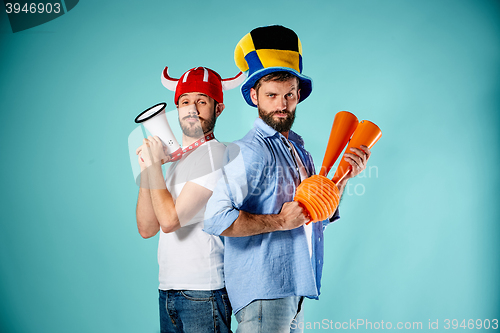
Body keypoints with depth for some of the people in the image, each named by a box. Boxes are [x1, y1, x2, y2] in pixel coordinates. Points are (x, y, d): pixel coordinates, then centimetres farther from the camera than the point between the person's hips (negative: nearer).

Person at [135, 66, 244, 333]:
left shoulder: (216, 154, -11)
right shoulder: (175, 159, 14)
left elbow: (170, 220, -17)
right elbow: (147, 229, 8)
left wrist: (154, 164, -8)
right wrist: (146, 168, 2)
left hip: (203, 292, -7)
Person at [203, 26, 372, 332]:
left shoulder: (298, 147, 11)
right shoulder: (252, 151, -17)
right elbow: (214, 217, -29)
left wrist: (344, 176, 4)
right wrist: (280, 221, -20)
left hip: (294, 291, 8)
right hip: (263, 294, -8)